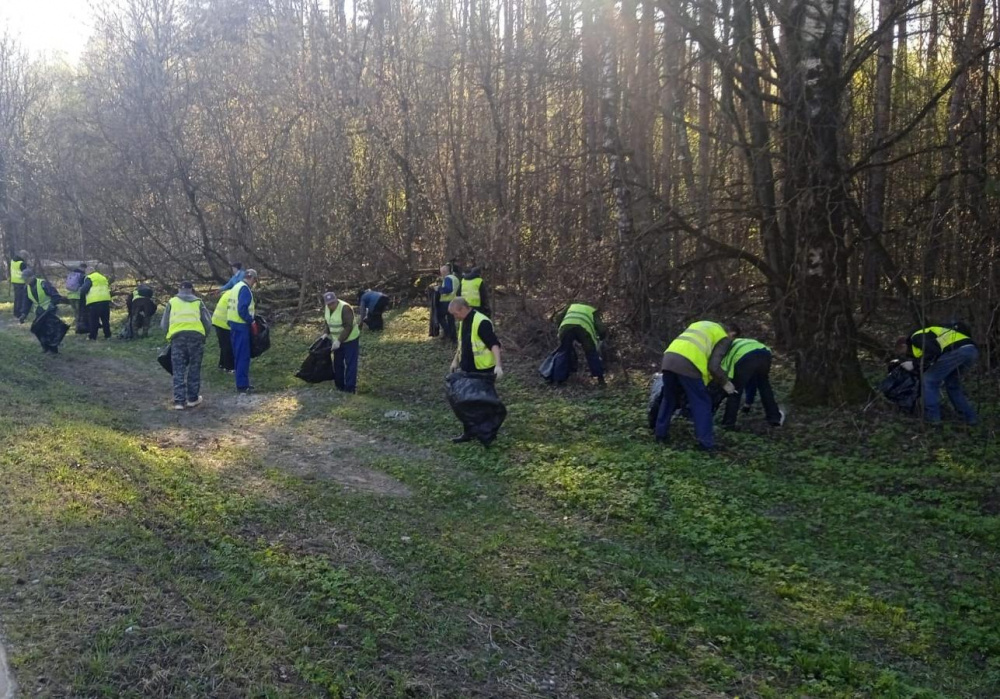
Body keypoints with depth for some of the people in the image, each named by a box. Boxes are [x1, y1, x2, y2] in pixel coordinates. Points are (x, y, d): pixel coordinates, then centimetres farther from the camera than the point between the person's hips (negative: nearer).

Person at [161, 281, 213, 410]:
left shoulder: (172, 302, 19)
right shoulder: (198, 302, 18)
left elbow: (164, 324, 15)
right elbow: (208, 323, 11)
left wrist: (170, 335, 31)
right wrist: (203, 337, 24)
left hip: (177, 335, 0)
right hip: (196, 334, 0)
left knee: (179, 370, 4)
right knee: (194, 368, 10)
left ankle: (179, 401, 1)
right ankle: (193, 399, 15)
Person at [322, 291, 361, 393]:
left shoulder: (345, 308, -26)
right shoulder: (326, 308, -2)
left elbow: (348, 327, -28)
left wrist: (339, 341, -29)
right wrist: (326, 333, -2)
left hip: (350, 339, -8)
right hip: (337, 340, 8)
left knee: (350, 364, -7)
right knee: (337, 363, 13)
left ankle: (350, 389, -4)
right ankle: (339, 386, 25)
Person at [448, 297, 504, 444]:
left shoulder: (481, 322, -22)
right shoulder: (463, 322, 8)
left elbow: (494, 344, -26)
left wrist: (498, 365, -35)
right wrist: (456, 360, 20)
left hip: (483, 371, -9)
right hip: (468, 369, 9)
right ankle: (469, 432, 21)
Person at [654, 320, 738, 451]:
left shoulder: (700, 324, 33)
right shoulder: (724, 338, 12)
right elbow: (714, 366, 1)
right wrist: (725, 383, 15)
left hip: (669, 358, 6)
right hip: (687, 364, -6)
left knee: (668, 399, 23)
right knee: (702, 403, 6)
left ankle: (661, 435, 28)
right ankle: (706, 443, 5)